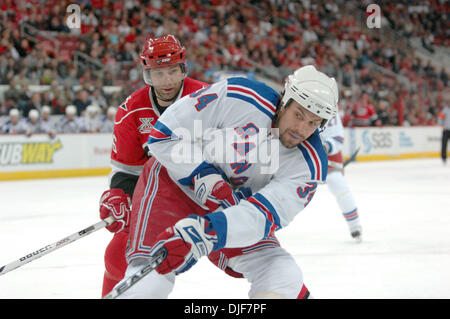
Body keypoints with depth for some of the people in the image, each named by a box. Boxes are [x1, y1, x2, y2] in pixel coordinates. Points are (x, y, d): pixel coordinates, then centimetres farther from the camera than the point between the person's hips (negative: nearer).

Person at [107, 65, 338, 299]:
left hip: (232, 209, 4)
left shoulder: (310, 164, -19)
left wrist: (204, 232, -46)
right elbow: (163, 135, -19)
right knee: (150, 280, -22)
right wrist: (204, 177, -28)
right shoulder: (236, 97, -25)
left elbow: (265, 214, -32)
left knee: (284, 278, -11)